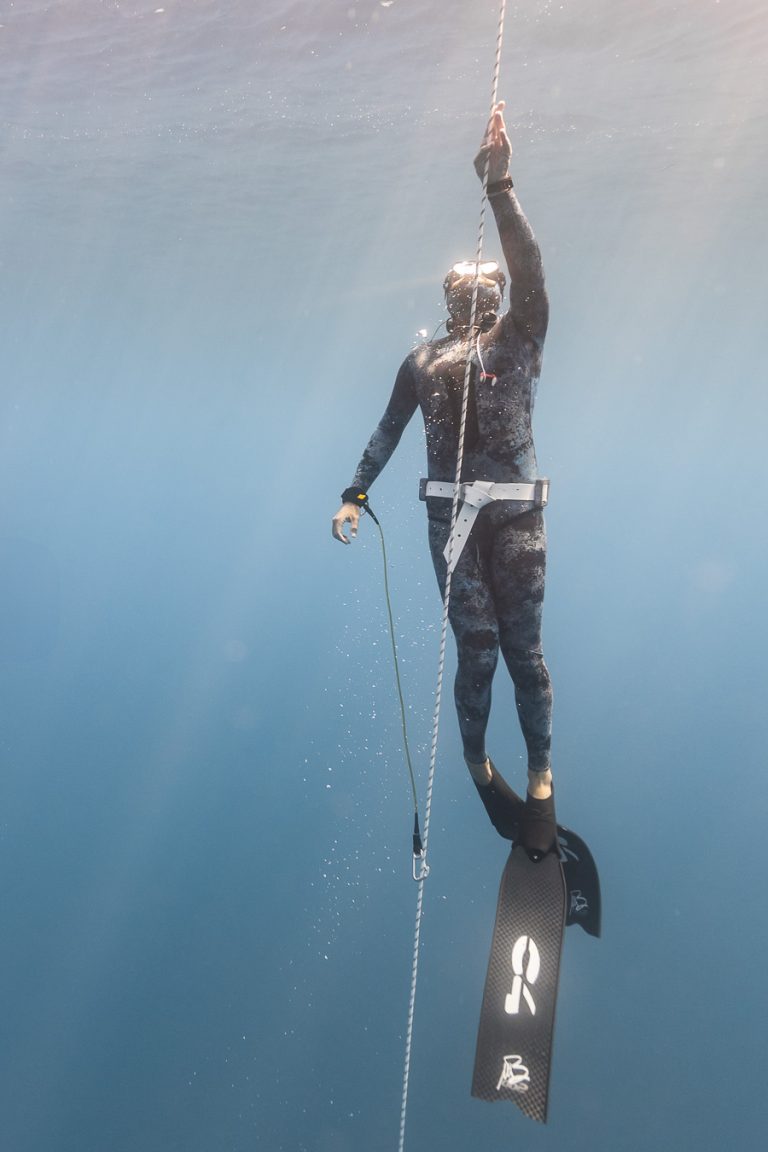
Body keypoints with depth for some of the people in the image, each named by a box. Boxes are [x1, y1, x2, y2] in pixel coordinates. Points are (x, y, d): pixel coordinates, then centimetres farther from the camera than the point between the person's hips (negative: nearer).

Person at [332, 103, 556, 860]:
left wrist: (499, 186, -14)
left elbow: (529, 268, -9)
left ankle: (541, 779, 12)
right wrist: (354, 494, 3)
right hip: (450, 516, 1)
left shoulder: (519, 338, 7)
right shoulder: (422, 361, 14)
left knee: (522, 648, 0)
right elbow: (388, 431, 13)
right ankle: (480, 769, 20)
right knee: (477, 650, 2)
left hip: (515, 514, -1)